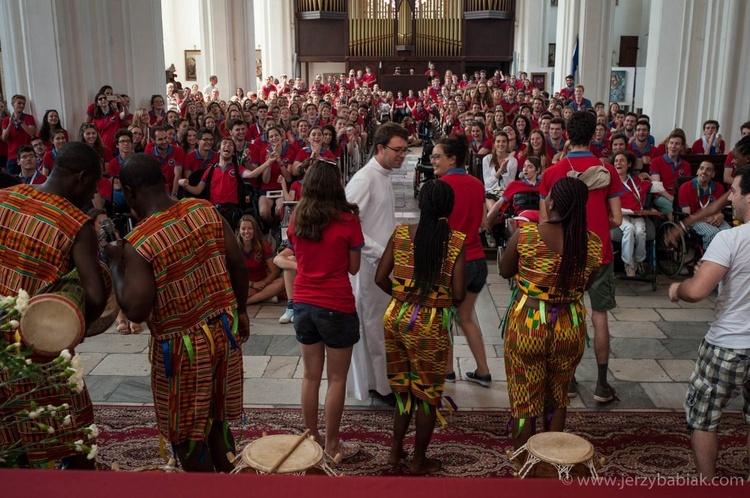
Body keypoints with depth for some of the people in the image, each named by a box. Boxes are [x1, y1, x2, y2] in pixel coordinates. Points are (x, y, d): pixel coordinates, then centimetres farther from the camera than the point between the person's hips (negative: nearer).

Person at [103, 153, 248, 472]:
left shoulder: (139, 243, -21)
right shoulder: (205, 210, -6)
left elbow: (136, 311, -22)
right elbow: (238, 266, -1)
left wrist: (116, 264, -9)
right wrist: (240, 310, 14)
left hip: (183, 346, -6)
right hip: (225, 329, 6)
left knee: (187, 436, 15)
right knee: (217, 420, 23)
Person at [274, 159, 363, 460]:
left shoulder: (296, 219, 0)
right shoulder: (347, 221, -12)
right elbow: (353, 268, -4)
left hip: (303, 304, 5)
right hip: (337, 307, -5)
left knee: (311, 375, 16)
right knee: (337, 378, 8)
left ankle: (312, 439, 28)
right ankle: (332, 445, 17)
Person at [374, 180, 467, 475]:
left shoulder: (400, 234, -3)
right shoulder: (456, 242, -11)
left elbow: (381, 278, -3)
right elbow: (458, 295, -14)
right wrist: (440, 298, 8)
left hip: (396, 317, 4)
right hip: (431, 325, -4)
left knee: (403, 387, 23)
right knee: (428, 394, 14)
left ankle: (396, 451, 35)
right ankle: (419, 461, 28)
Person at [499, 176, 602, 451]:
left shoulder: (525, 235, -17)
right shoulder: (592, 243, -9)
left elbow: (505, 271, -1)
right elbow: (586, 284, 6)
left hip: (527, 323, -3)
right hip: (570, 327, 3)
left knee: (524, 399, 13)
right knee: (557, 397, 22)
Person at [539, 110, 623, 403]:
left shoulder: (552, 173, -8)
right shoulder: (607, 171, -6)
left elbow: (544, 222, -5)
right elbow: (616, 219, -4)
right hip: (599, 254, 0)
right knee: (599, 316, 9)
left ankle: (567, 379, 19)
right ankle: (602, 384, 13)